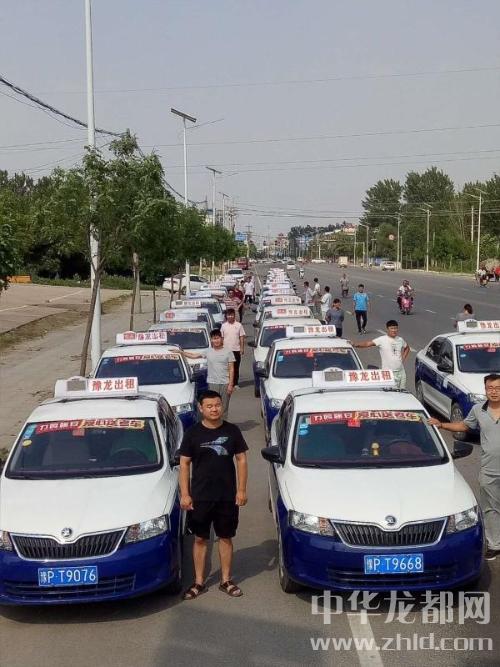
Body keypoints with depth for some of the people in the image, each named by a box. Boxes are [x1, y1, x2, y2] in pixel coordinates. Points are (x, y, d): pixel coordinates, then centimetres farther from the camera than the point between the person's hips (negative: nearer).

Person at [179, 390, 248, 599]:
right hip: (200, 496, -1)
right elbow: (184, 464, 0)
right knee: (200, 539, 7)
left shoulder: (232, 431, 0)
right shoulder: (193, 433, -3)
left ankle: (226, 581, 23)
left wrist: (241, 490, -3)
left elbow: (241, 460, 4)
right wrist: (184, 494, -6)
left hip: (228, 496, 1)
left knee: (226, 537, 10)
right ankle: (199, 582, 19)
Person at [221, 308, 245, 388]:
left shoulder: (239, 325, 1)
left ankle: (235, 383, 11)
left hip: (236, 349, 0)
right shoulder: (224, 326, 4)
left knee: (236, 368, 4)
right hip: (226, 350, 1)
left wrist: (242, 348, -4)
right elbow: (221, 338, 6)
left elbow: (242, 337, 2)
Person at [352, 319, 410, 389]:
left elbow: (407, 348, 27)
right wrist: (356, 345, -33)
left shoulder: (400, 340, 8)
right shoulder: (382, 340, -9)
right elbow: (368, 343, -19)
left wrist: (403, 359, 13)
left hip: (401, 371, 5)